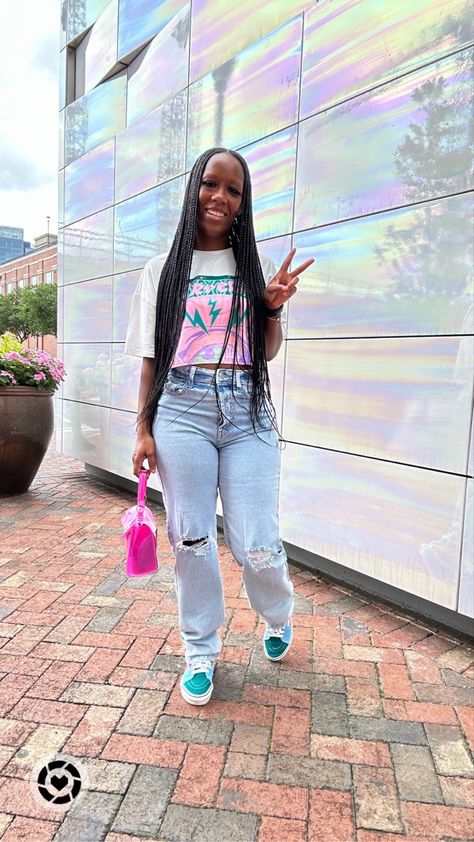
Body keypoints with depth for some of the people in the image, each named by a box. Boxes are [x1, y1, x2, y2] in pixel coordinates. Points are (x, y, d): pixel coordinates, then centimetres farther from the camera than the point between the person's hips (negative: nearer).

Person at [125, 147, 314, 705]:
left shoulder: (254, 268, 12)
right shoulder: (162, 270, 10)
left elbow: (267, 353, 11)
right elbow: (150, 358, 9)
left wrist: (274, 307, -7)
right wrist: (143, 430, 3)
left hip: (247, 414, 0)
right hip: (181, 411, 0)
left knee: (256, 545, -2)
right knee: (192, 541, 5)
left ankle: (278, 616, 33)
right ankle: (200, 651, 28)